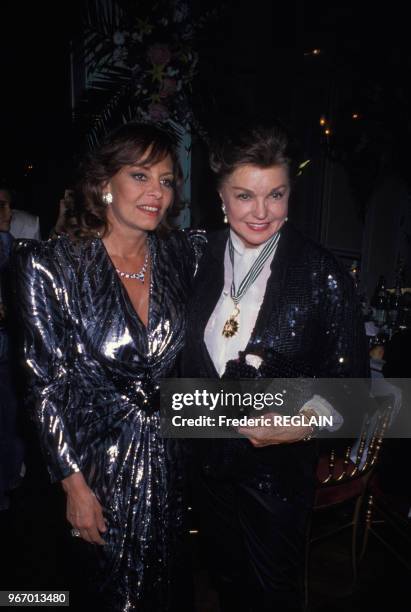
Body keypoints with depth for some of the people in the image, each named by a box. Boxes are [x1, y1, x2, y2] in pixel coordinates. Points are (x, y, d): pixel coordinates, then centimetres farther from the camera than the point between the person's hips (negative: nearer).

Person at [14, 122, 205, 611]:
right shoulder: (49, 266, -16)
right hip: (103, 460, -3)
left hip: (172, 455, 4)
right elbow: (50, 386, -13)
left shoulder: (183, 253, -6)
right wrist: (74, 484, -11)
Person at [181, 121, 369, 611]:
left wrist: (306, 422, -26)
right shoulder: (202, 258, -6)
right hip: (207, 457, 4)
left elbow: (349, 377, -11)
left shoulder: (321, 273, -17)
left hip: (278, 465, -4)